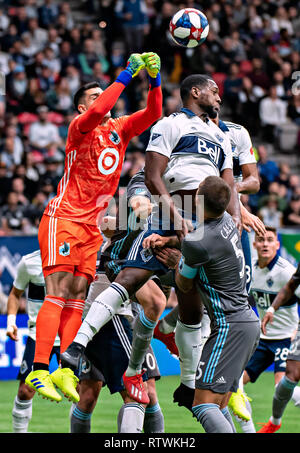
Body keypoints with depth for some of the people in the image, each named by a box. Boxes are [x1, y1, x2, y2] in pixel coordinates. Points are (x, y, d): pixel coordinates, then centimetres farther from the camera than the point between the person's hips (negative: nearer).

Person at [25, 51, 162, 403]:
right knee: (58, 294, -14)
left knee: (76, 300, 1)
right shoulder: (79, 127, -4)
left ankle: (66, 372, -2)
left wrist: (154, 79, -8)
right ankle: (39, 370, -20)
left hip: (91, 226, 7)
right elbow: (97, 111, -25)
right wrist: (126, 75, -21)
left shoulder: (119, 129, 15)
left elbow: (152, 114, 7)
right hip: (62, 219, -7)